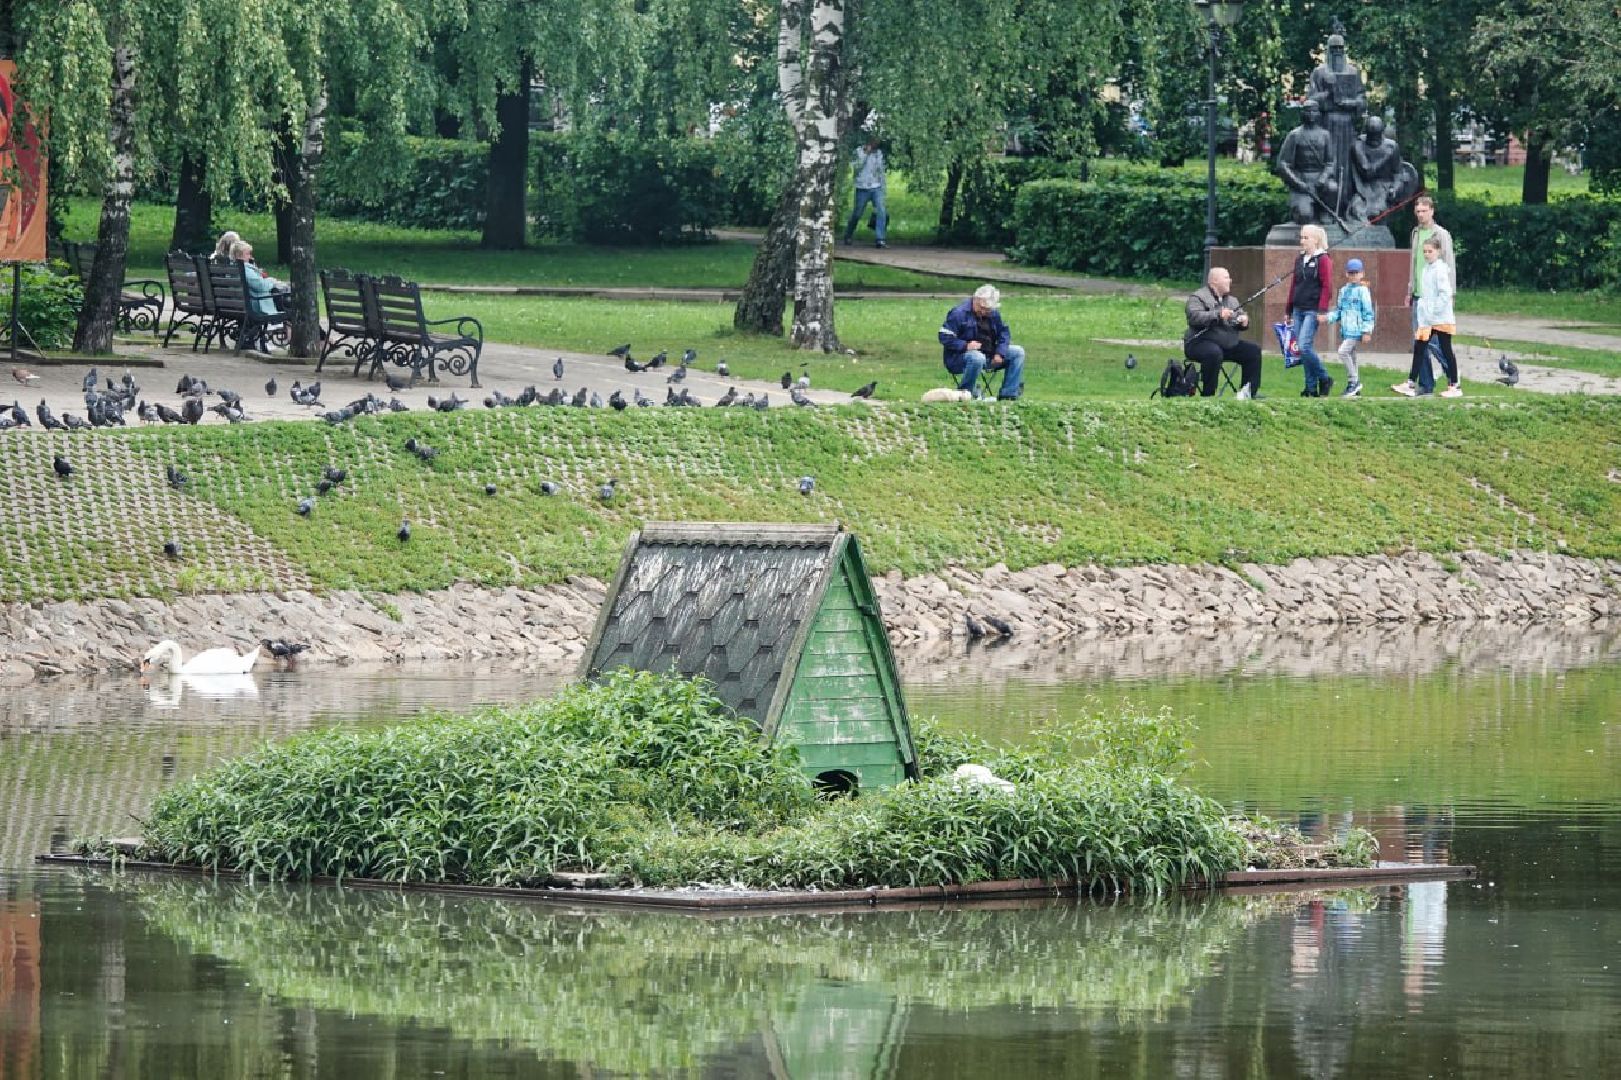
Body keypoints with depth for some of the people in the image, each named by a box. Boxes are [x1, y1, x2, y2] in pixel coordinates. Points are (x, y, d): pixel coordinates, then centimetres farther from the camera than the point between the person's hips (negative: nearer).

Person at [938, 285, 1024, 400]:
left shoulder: (994, 314, 7)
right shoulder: (959, 313, -13)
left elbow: (1004, 333, 12)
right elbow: (944, 337, -15)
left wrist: (1000, 353, -7)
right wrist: (965, 346, -27)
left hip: (989, 355, 7)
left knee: (1018, 352, -2)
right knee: (977, 358, -41)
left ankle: (1008, 394, -8)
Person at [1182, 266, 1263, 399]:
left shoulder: (1232, 300, 18)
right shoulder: (1197, 297, -5)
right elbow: (1194, 317, -21)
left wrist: (1244, 321, -4)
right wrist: (1218, 315, -28)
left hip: (1229, 344, 8)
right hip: (1201, 342, -8)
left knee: (1254, 350, -3)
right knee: (1214, 353, -38)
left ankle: (1250, 392, 0)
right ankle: (1207, 395, -30)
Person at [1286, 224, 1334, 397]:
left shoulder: (1323, 260, -5)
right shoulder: (1299, 259, 16)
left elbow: (1327, 286, -11)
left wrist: (1322, 310, -18)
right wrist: (1288, 310, 20)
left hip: (1312, 311, -7)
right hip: (1298, 310, 7)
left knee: (1304, 346, -18)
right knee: (1302, 350, 4)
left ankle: (1324, 379, -2)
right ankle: (1311, 388, 8)